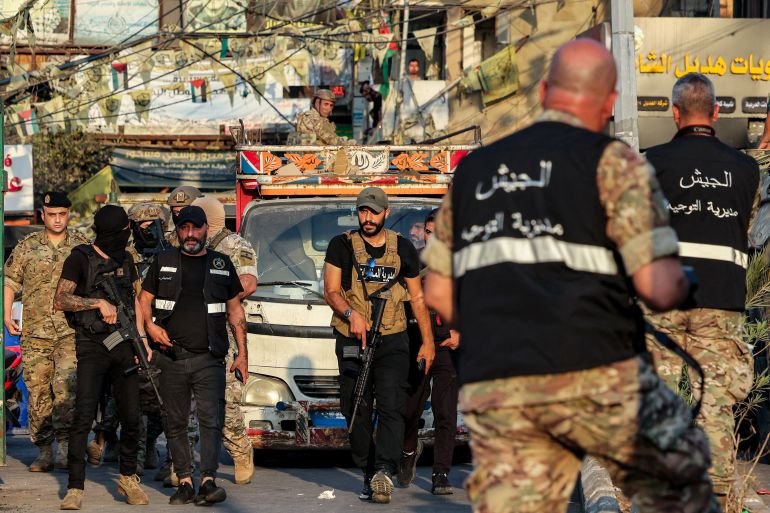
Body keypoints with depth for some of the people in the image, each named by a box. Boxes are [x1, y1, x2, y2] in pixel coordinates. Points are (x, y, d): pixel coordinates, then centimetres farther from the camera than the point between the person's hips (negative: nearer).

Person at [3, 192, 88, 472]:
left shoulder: (82, 247, 7)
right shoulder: (27, 246, 8)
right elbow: (10, 281, 11)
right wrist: (7, 315, 2)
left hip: (71, 332, -2)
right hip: (35, 332, 2)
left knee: (66, 385, -18)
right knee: (38, 391, 3)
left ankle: (63, 445, -15)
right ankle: (43, 451, 10)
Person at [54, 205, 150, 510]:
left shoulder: (125, 260, 13)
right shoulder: (80, 259, -5)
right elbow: (60, 301, -12)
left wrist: (143, 341, 10)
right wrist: (100, 303, -18)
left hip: (124, 345, 5)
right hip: (92, 346, -5)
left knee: (131, 417, 5)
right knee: (84, 416, -12)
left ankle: (128, 479, 22)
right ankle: (75, 488, -11)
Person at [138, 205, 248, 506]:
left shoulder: (221, 264, 11)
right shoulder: (164, 262, 10)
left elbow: (235, 310, 13)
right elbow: (144, 298, 15)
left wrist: (242, 353, 7)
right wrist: (150, 325, -6)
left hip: (209, 359, -1)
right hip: (171, 357, 1)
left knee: (211, 419, -13)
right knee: (175, 423, 3)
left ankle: (208, 481, -18)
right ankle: (184, 481, 9)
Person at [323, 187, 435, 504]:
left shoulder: (403, 249, 10)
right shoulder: (342, 246, 7)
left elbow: (417, 297, 15)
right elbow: (331, 290, 0)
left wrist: (428, 342, 10)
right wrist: (351, 314, -20)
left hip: (392, 340, 0)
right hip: (352, 340, 0)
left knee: (391, 406, -14)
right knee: (357, 410, 0)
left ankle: (384, 471, -24)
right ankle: (369, 475, 6)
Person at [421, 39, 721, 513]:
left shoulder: (473, 170, 17)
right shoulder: (614, 163, 1)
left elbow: (439, 293, 18)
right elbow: (660, 288, -7)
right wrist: (683, 283, 16)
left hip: (491, 389, 4)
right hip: (596, 376, -4)